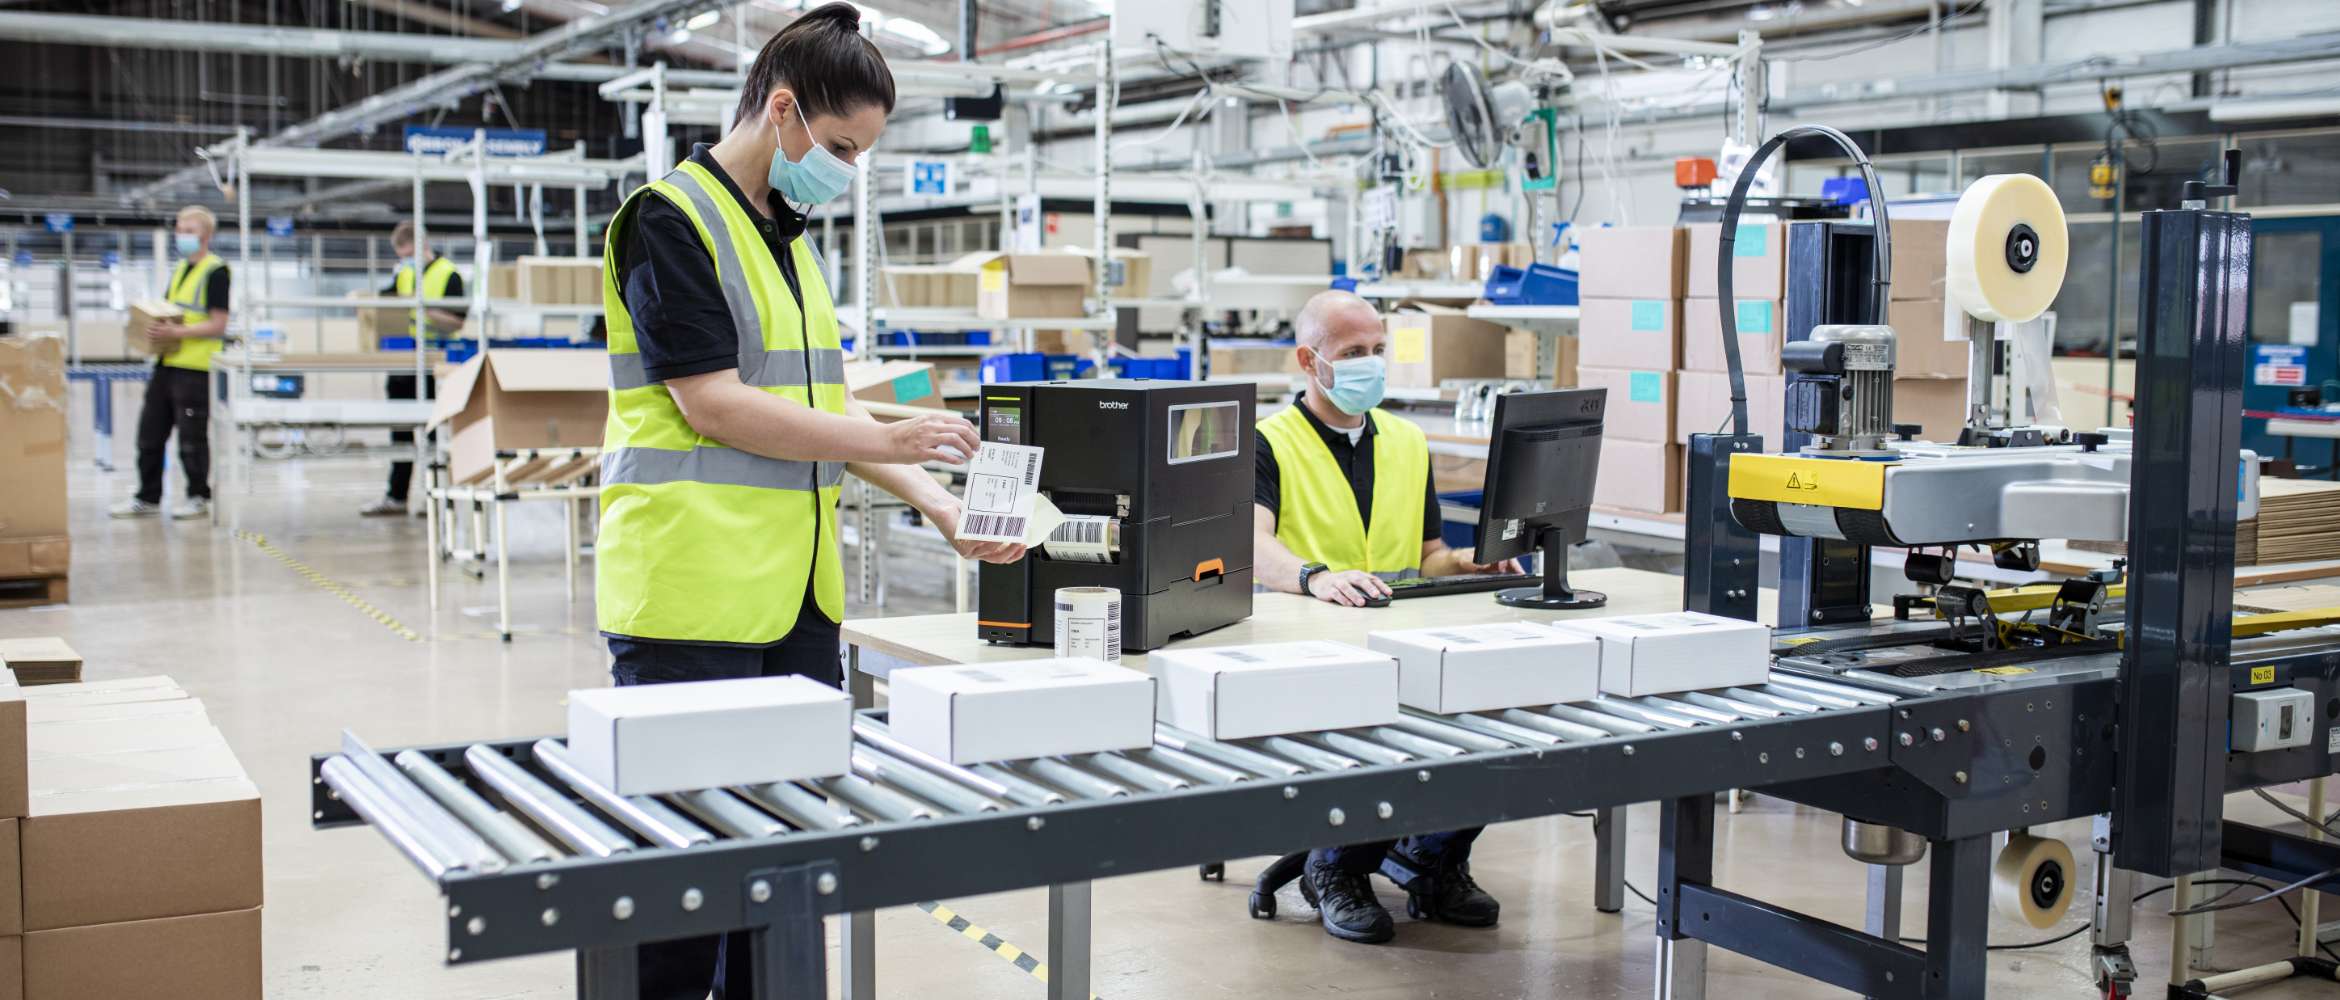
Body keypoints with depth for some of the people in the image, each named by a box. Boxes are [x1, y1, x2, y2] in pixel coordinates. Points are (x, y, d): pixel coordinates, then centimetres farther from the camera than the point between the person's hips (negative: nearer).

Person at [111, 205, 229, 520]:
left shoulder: (216, 271, -9)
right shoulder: (180, 269, 17)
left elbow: (218, 325, -15)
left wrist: (176, 332, -22)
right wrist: (151, 324, 5)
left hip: (195, 367, -8)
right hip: (166, 363, 8)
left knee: (192, 437, 0)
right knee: (150, 433, 10)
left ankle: (199, 497, 13)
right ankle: (148, 497, 19)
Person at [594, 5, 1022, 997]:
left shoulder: (792, 239, 17)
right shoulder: (669, 219, -9)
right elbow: (714, 405, -17)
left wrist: (937, 503, 8)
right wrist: (886, 438, -15)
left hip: (797, 594, 8)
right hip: (694, 597, -8)